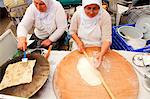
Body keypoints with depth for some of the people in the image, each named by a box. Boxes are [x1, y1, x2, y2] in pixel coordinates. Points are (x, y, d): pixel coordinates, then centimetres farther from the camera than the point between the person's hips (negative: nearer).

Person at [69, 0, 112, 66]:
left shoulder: (105, 16, -18)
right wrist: (79, 42, -15)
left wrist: (102, 53, -34)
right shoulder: (77, 14, -13)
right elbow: (72, 31, 2)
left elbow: (107, 39, -18)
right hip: (80, 48, 1)